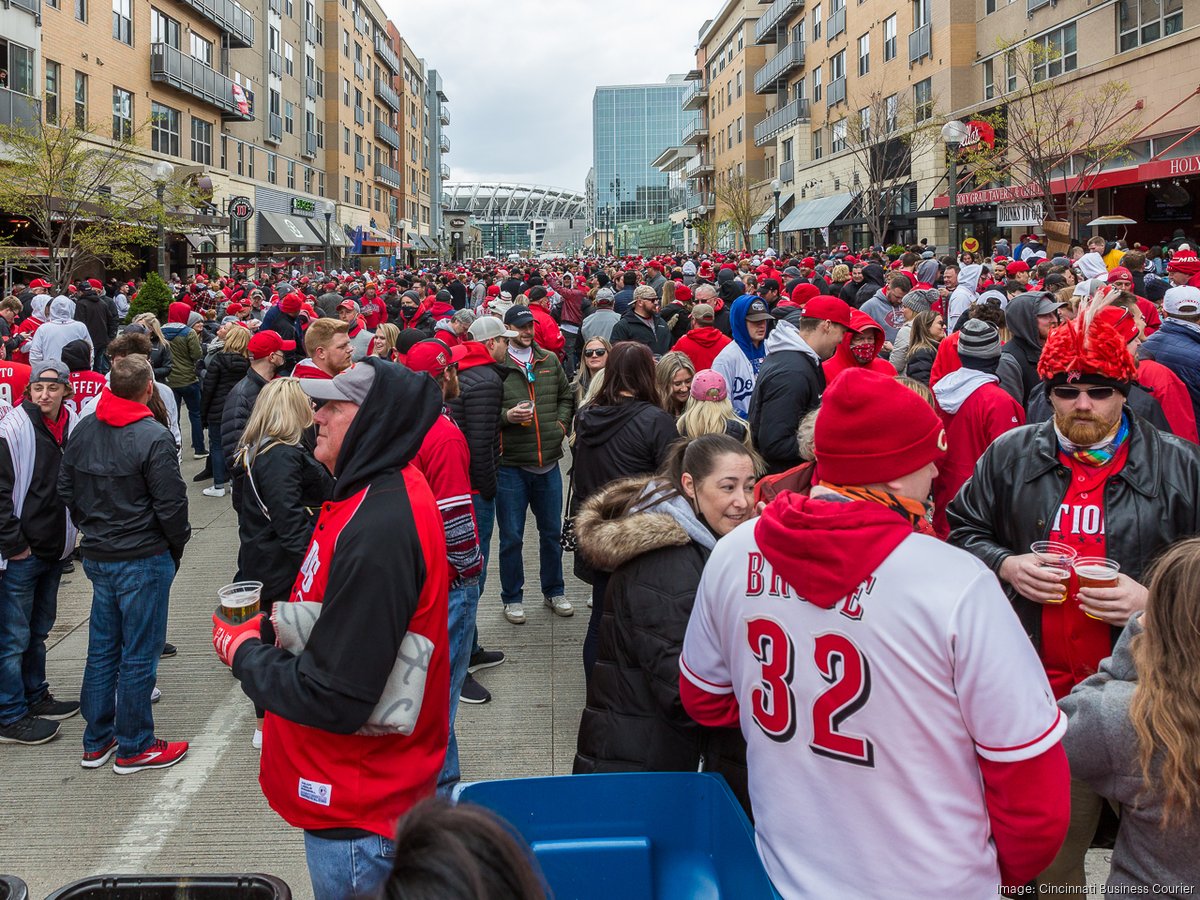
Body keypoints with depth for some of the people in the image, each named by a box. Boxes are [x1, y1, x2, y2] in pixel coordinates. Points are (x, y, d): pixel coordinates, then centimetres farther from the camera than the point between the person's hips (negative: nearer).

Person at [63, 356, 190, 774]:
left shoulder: (83, 430, 2)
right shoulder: (154, 438, -19)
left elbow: (66, 488, 11)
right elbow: (171, 504, -17)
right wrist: (178, 544, 0)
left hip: (96, 557, 7)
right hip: (143, 559, -7)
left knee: (102, 648, 17)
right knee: (138, 654, 4)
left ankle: (96, 741, 27)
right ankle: (134, 747, 14)